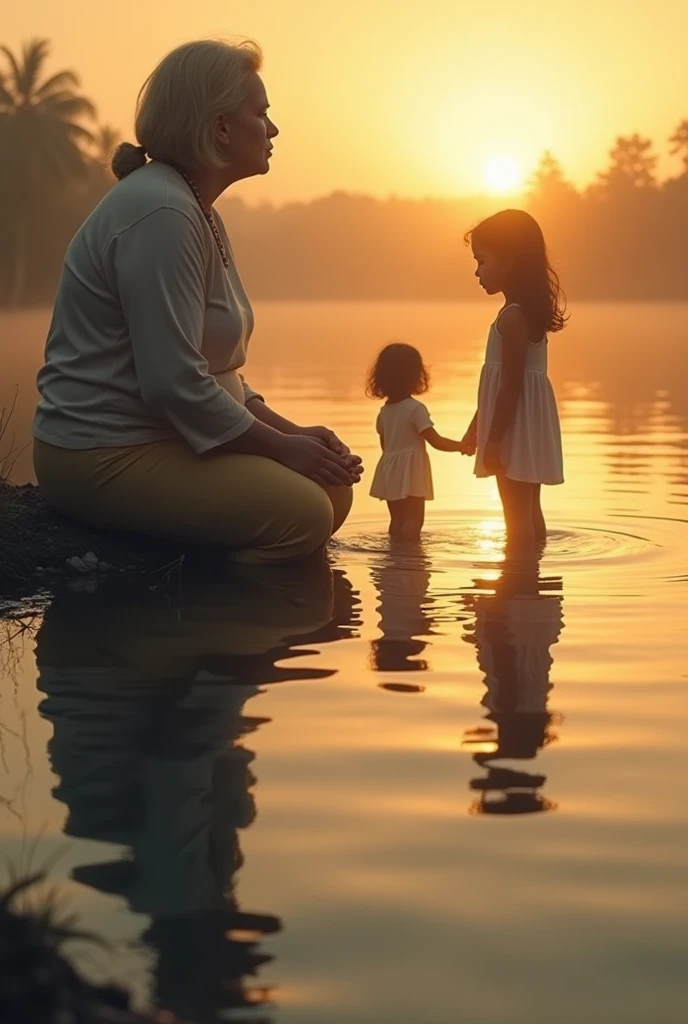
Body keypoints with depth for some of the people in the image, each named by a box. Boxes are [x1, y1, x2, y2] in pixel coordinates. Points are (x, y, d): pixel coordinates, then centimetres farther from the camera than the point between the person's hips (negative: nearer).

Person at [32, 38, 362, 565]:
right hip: (106, 454, -11)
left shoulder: (200, 214, 16)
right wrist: (285, 447, -15)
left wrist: (291, 432, 4)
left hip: (163, 437, 11)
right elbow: (175, 383, -25)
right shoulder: (159, 214, -18)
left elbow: (215, 368, 18)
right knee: (301, 513, -22)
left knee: (332, 488, 5)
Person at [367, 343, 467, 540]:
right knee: (413, 519, -6)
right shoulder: (416, 408, -14)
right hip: (409, 474, -8)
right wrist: (461, 446, -6)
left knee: (397, 519, 12)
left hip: (390, 473, 8)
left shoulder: (385, 410, 9)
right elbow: (436, 441, -17)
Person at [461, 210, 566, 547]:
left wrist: (494, 439, -19)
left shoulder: (513, 317, -17)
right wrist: (477, 428, 25)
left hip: (515, 430, -10)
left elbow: (511, 383, -21)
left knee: (517, 514, -7)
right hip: (523, 429, 10)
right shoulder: (528, 312, 13)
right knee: (528, 512, 13)